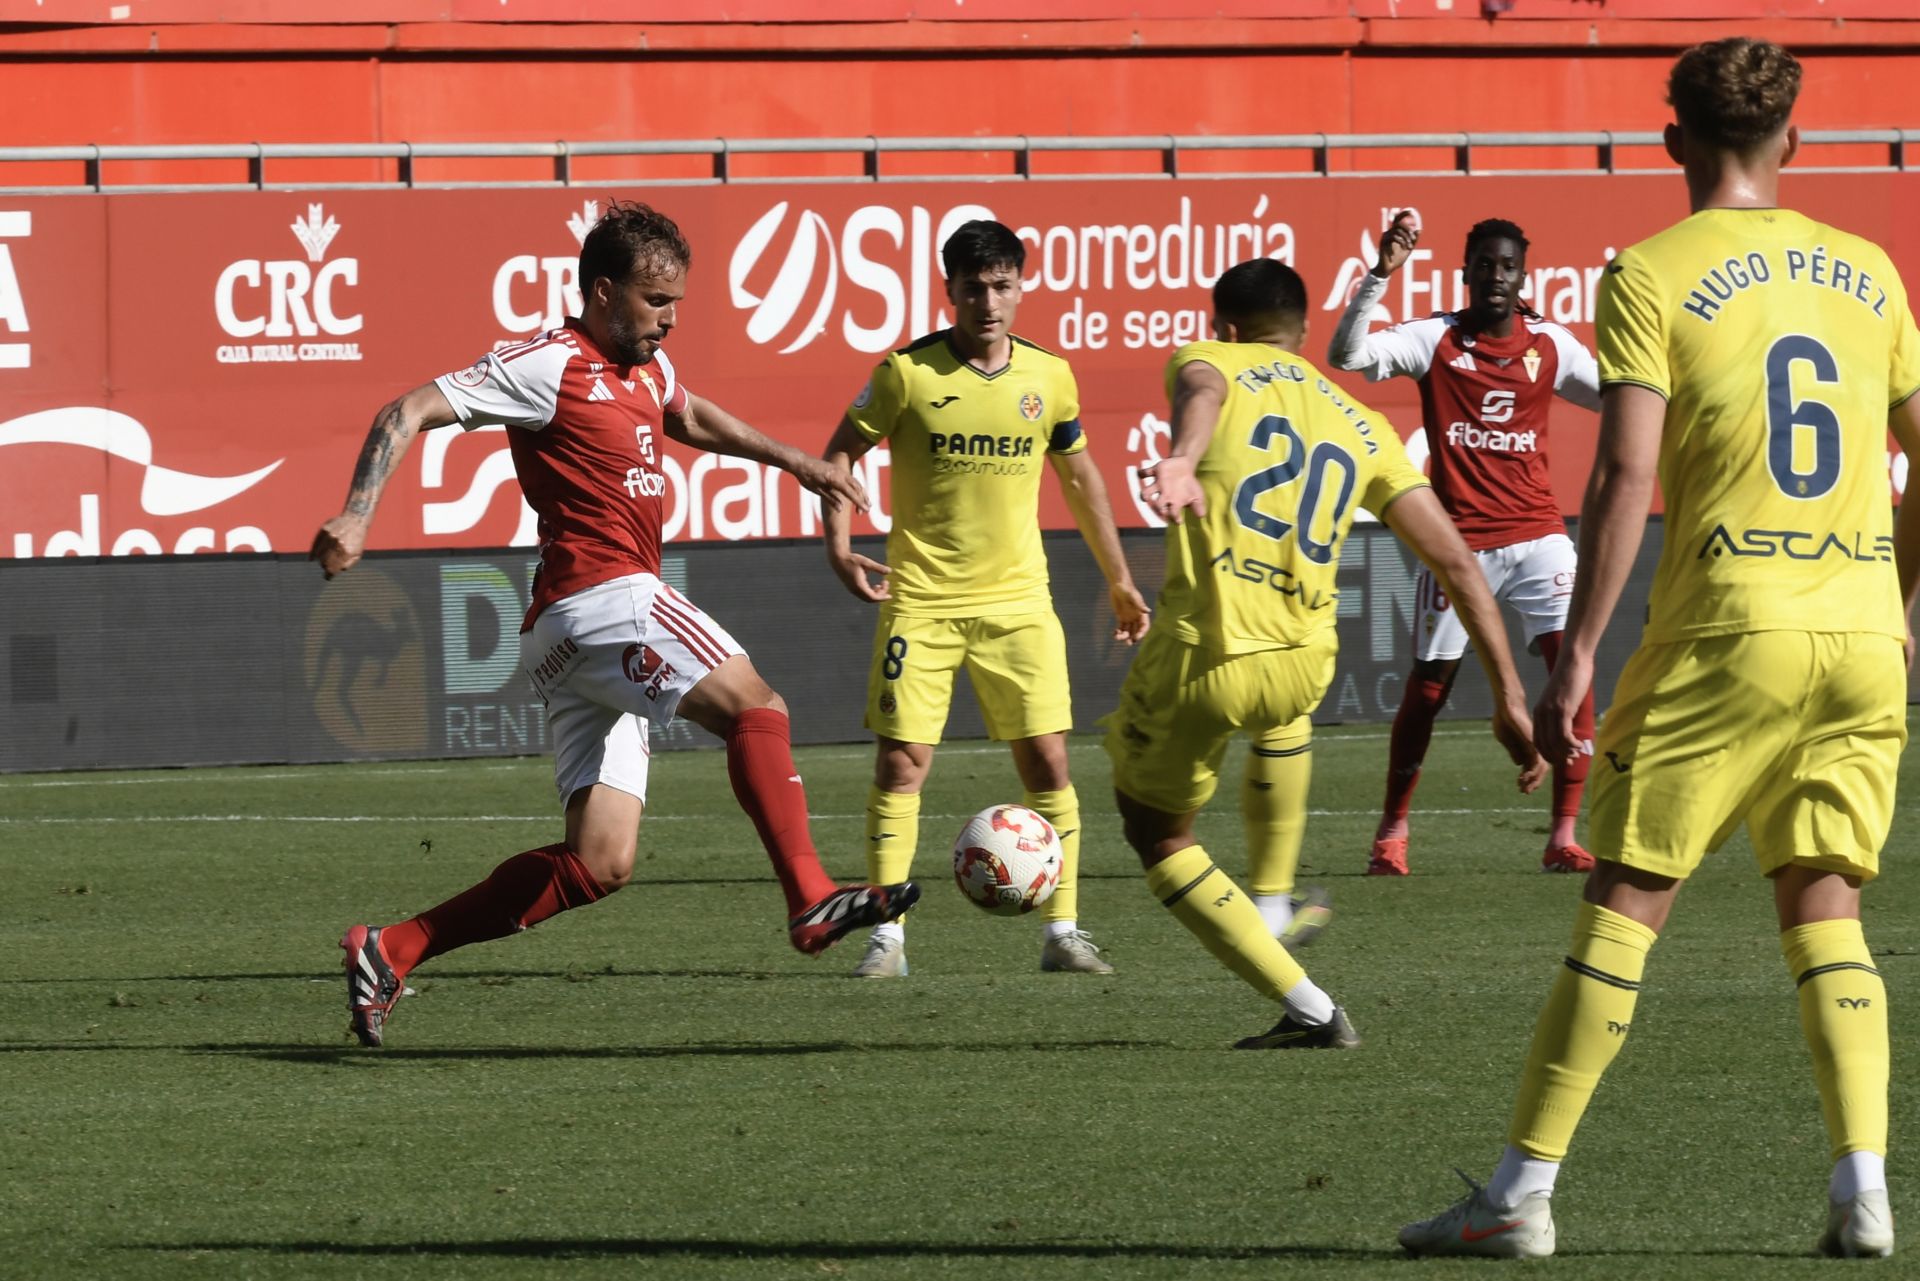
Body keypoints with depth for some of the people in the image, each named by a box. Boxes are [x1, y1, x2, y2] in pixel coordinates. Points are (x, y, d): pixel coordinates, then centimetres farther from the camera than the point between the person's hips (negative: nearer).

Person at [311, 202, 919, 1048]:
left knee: (598, 864, 2)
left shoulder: (645, 369, 21)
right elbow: (408, 414, -10)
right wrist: (357, 515, -22)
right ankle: (811, 900, -31)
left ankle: (389, 952, 4)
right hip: (596, 592, -9)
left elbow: (691, 418, 45)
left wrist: (792, 462, 38)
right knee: (753, 704, -23)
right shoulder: (549, 367, -6)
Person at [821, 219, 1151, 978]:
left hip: (1018, 601, 3)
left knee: (1047, 760, -2)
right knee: (901, 763, -7)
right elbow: (840, 453, 1)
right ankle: (888, 936, 0)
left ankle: (1063, 933, 5)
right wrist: (839, 549, -13)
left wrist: (1119, 580, 20)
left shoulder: (1048, 376, 3)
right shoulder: (906, 373, -7)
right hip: (920, 599, -3)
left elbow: (1080, 477, 17)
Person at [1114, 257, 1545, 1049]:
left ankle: (1308, 1011, 7)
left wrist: (1180, 462, -44)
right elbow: (1456, 563, 10)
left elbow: (1203, 392, -21)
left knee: (1156, 833, 17)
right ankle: (1276, 902, 38)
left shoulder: (1207, 362, 8)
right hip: (1303, 669, 4)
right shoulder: (1362, 428, 18)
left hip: (1201, 663, -4)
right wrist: (1509, 699, 12)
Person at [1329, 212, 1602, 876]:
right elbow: (1346, 355, -17)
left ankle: (1564, 834, -10)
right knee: (1428, 685, 6)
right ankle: (1392, 832, 23)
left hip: (1537, 534, 2)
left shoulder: (1550, 344, 5)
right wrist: (1380, 276, -26)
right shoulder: (1436, 339, -4)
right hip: (1459, 541, -2)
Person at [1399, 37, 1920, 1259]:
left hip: (1728, 628, -4)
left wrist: (1577, 654, -9)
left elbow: (1625, 477, -11)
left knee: (1626, 905, 0)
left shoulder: (1652, 274, -3)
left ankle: (1523, 1192, 0)